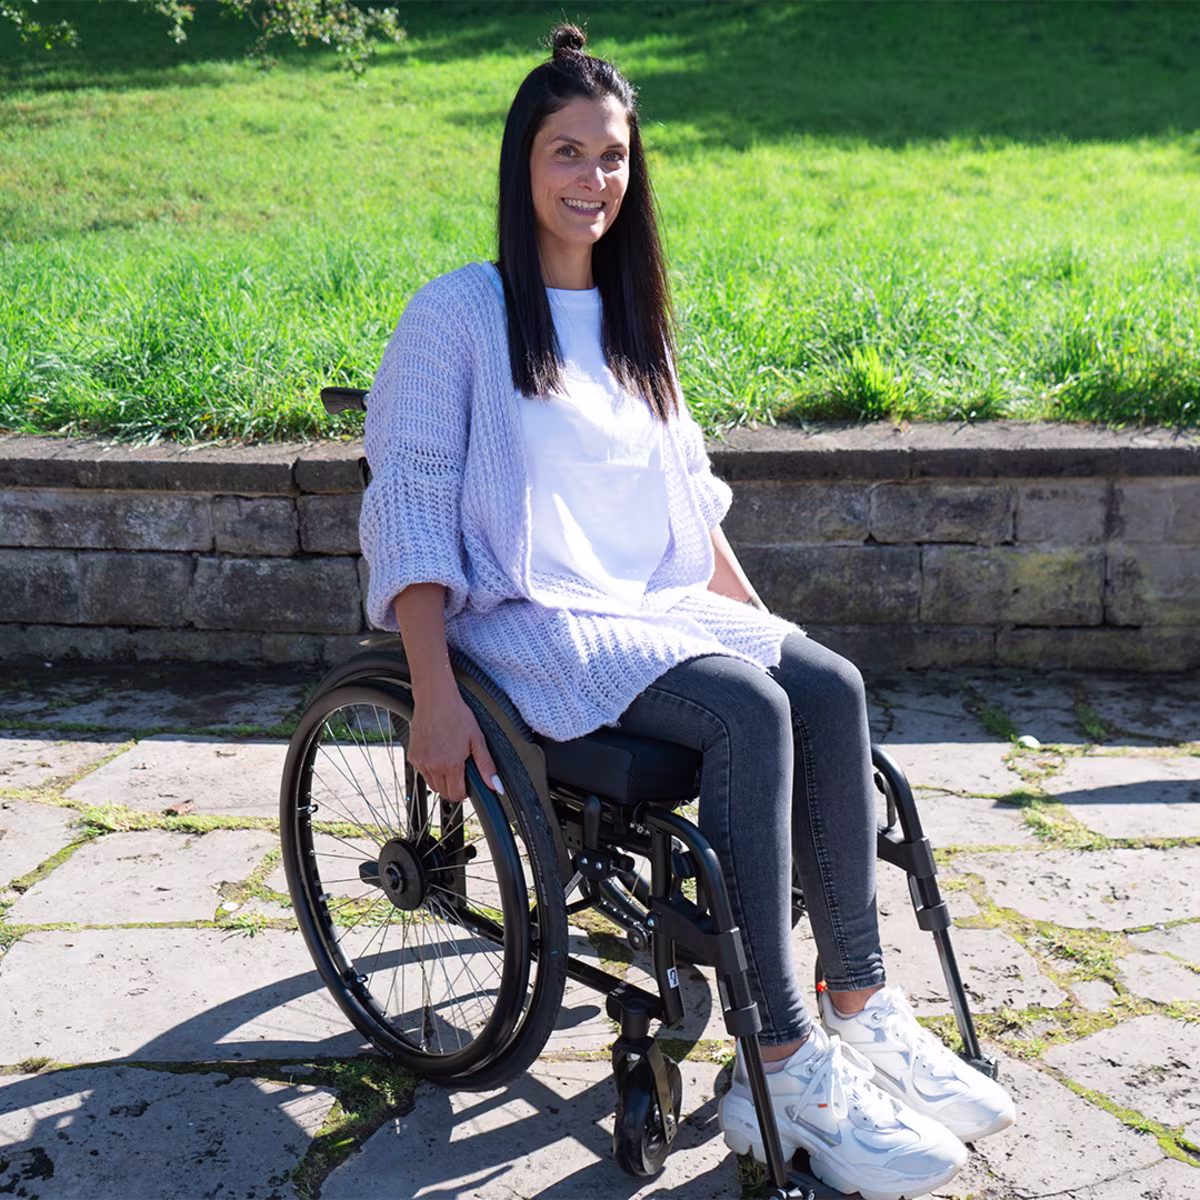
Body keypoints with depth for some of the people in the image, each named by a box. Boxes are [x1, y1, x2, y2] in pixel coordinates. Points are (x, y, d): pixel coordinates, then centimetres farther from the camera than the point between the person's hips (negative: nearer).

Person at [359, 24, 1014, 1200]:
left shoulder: (630, 319, 19)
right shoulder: (460, 311, -2)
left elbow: (688, 492, 24)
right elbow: (408, 500, -9)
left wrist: (761, 618, 16)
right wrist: (434, 695, -18)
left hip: (656, 607, 6)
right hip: (528, 623, -6)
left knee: (829, 683, -20)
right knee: (748, 710, -30)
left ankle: (860, 1009, -14)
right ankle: (782, 1075, -26)